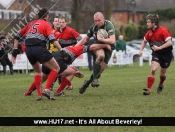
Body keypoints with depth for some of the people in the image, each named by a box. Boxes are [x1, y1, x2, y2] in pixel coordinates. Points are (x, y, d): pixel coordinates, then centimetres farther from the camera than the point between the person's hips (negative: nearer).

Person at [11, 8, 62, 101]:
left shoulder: (30, 24, 23)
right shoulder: (46, 24, 7)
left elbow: (17, 36, 23)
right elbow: (53, 39, -8)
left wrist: (15, 50, 23)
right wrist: (61, 51, -10)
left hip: (28, 50, 6)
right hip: (39, 49, -6)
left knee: (37, 71, 26)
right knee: (56, 68, 4)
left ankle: (39, 94, 15)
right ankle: (47, 90, -10)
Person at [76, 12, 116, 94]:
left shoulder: (109, 25, -23)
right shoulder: (93, 27, -8)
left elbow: (112, 41, -33)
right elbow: (85, 39, 6)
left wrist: (101, 39, -34)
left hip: (108, 47, -1)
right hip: (98, 46, 1)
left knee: (99, 71, -4)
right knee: (101, 55, -37)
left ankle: (87, 83, 20)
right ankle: (94, 79, -34)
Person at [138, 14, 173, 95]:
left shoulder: (163, 30, -21)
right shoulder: (149, 33, -4)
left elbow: (169, 43, -26)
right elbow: (144, 41, 14)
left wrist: (159, 47, -32)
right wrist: (140, 50, 0)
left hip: (166, 54, -3)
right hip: (156, 53, 3)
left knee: (162, 74, 8)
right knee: (153, 69, -19)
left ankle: (161, 85, 42)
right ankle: (148, 89, -18)